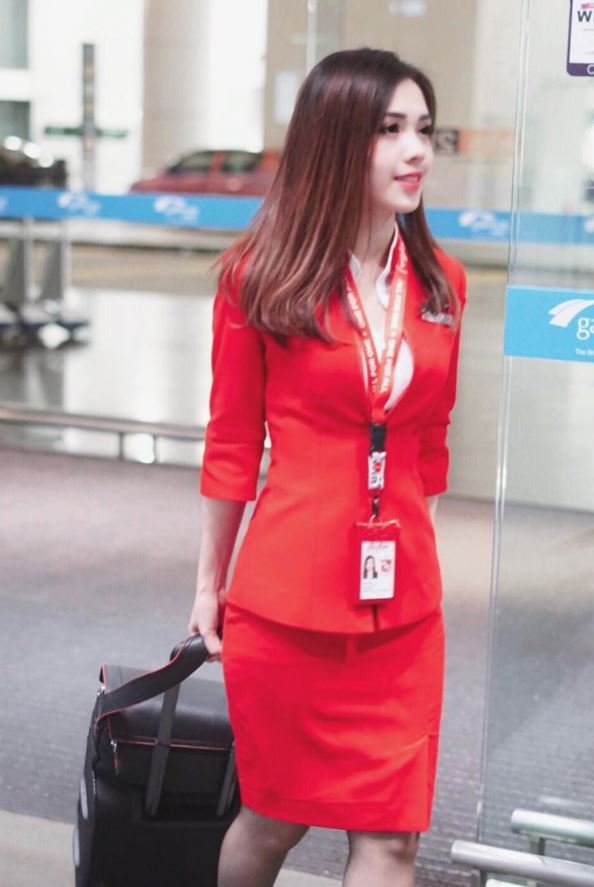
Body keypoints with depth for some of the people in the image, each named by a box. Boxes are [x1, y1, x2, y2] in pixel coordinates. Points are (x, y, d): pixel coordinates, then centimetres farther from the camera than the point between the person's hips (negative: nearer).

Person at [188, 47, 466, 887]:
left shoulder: (442, 281, 4)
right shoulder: (262, 275, -6)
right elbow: (231, 442, 1)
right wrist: (209, 586, 6)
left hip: (403, 604, 3)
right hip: (286, 595, -3)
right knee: (275, 816, 13)